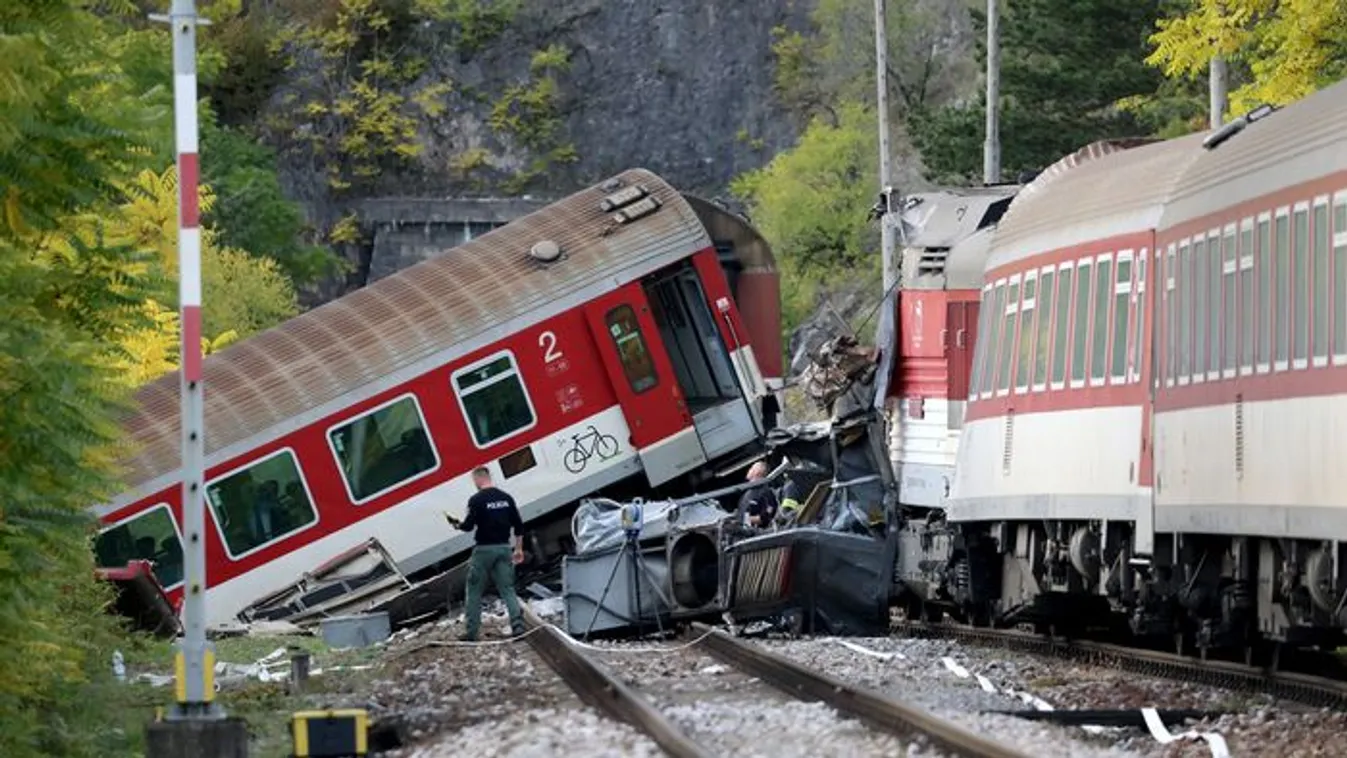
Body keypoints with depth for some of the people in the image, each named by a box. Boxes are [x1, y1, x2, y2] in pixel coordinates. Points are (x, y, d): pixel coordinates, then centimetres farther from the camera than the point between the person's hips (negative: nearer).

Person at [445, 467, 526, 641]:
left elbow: (468, 526, -15)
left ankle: (471, 631, 7)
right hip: (504, 548, 4)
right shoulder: (506, 498, 7)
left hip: (484, 549, -4)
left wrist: (456, 523, 6)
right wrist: (519, 549, 16)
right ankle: (518, 624, -10)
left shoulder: (476, 500, -11)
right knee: (507, 589, 6)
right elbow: (519, 526, 8)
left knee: (474, 590, 7)